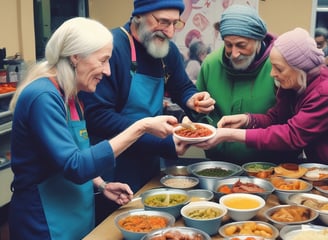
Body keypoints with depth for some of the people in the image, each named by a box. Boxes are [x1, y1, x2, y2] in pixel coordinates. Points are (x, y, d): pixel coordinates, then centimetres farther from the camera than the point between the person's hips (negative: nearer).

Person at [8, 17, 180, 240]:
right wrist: (141, 127, -29)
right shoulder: (43, 96, -22)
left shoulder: (68, 96, 5)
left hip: (75, 215, 9)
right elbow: (75, 167, -29)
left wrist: (102, 185, 0)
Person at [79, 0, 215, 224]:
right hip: (113, 175, -7)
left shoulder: (167, 49, 2)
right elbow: (98, 117, -26)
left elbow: (183, 89, 16)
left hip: (150, 165, 7)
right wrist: (163, 145, -27)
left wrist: (194, 100, -10)